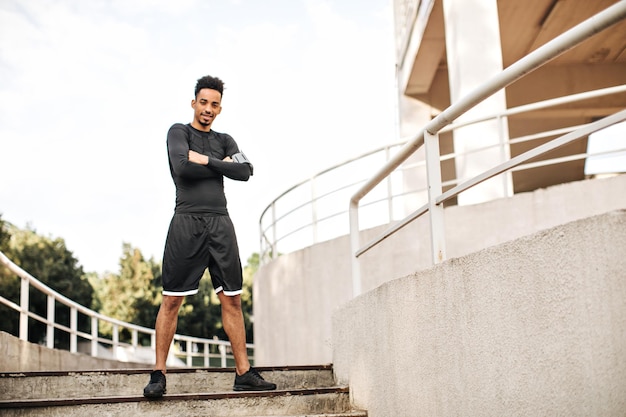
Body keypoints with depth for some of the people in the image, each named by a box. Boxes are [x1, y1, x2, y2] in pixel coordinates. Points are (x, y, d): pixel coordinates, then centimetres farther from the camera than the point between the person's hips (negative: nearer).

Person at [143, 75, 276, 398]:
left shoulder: (224, 141, 20)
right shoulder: (179, 132, 8)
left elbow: (245, 172, 2)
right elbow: (182, 167, -12)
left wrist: (206, 161, -4)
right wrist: (221, 165, -2)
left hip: (220, 223, 4)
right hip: (187, 221, -4)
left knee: (232, 299, 3)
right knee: (172, 299, -5)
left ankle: (244, 373, 6)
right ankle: (158, 374, 1)